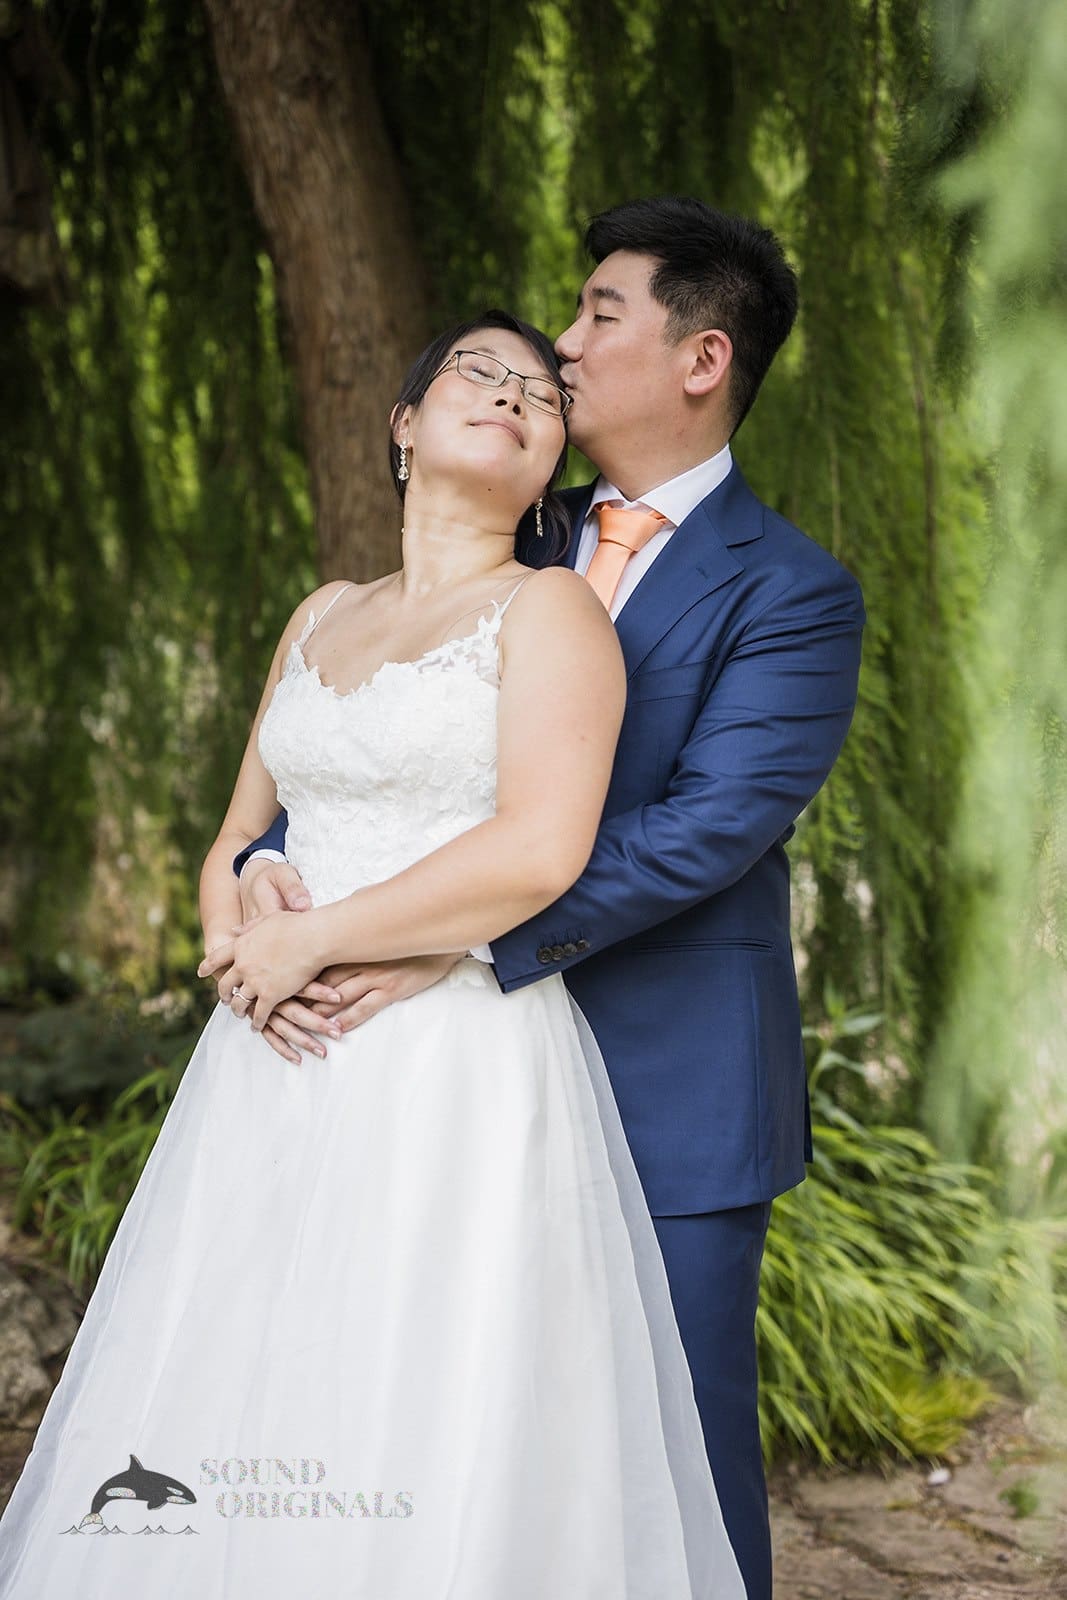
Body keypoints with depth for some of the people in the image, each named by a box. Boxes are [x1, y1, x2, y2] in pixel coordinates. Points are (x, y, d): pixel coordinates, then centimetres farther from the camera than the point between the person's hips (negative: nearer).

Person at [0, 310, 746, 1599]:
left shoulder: (550, 610, -1)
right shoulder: (321, 619, 18)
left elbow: (537, 853, -15)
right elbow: (238, 838, 21)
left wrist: (312, 941, -10)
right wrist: (233, 939, -1)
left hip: (463, 1078, -6)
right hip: (280, 1085, 6)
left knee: (436, 1478, -5)